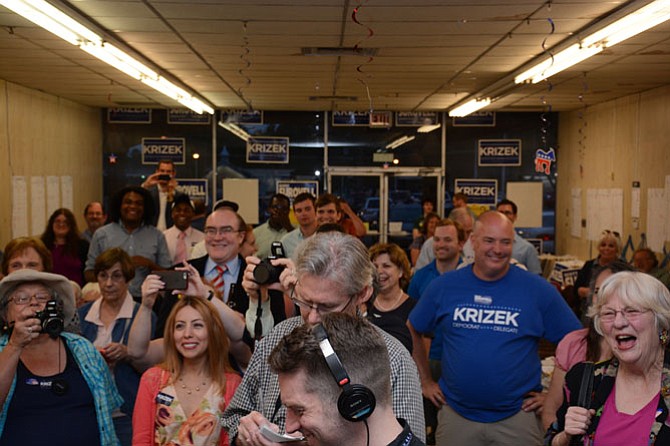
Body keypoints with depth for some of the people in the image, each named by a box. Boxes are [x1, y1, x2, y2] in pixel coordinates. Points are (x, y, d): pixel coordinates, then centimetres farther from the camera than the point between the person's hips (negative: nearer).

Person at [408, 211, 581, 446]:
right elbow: (412, 331, 10)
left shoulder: (538, 289, -5)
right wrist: (425, 381, 8)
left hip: (518, 416, -1)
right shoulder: (444, 286, -1)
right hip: (456, 415, 1)